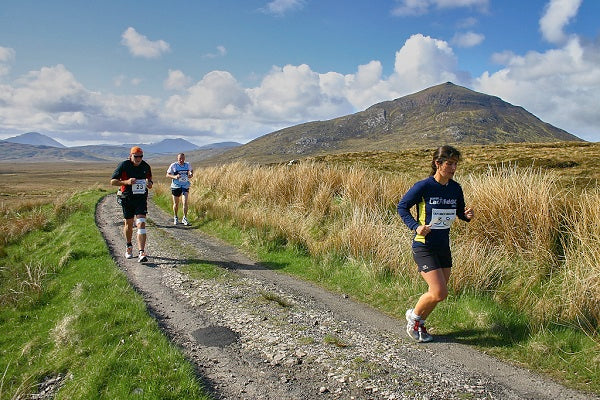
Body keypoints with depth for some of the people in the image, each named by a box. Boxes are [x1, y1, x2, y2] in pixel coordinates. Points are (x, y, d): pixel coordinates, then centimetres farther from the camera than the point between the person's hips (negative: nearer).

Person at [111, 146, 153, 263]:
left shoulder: (145, 166, 3)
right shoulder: (123, 165, -6)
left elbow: (149, 176, 22)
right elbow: (112, 181, -5)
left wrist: (149, 183, -2)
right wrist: (126, 182, -21)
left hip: (141, 198, 1)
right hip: (127, 199, 0)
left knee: (141, 224, -13)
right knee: (129, 224, 13)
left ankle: (141, 252, -18)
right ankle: (129, 247, 38)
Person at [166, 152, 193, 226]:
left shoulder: (187, 165, 1)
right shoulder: (173, 165, -6)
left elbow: (191, 170, 21)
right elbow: (167, 175, -1)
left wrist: (191, 174, -2)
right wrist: (174, 177, -20)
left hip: (185, 186, 1)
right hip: (175, 186, -1)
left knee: (185, 202, -11)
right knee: (176, 204, 9)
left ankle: (185, 218, -1)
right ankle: (175, 218, 29)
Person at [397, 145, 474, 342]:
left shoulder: (455, 188, 4)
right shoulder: (424, 186, -14)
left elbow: (459, 211, 17)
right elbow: (402, 206, -6)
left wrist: (467, 215, -7)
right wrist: (415, 226, -20)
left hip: (444, 246, 7)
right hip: (423, 246, -7)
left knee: (438, 293, 12)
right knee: (439, 293, -12)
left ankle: (419, 324, 34)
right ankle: (413, 316, 16)